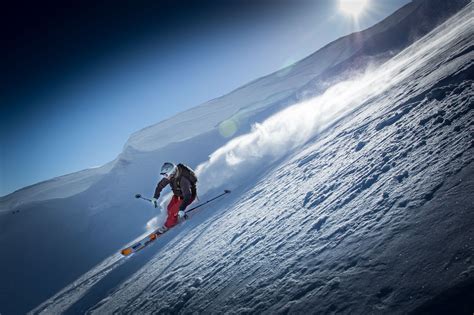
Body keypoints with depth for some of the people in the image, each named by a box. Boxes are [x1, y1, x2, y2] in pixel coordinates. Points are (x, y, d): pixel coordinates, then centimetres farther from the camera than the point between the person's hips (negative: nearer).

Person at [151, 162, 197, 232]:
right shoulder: (170, 175, -17)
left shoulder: (183, 180, -40)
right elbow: (160, 185, -1)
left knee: (173, 211, -10)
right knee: (170, 208, 4)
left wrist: (182, 209, -48)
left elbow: (187, 196, -42)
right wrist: (155, 197, -2)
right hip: (178, 194, 7)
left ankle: (167, 225, 14)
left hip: (189, 195, -7)